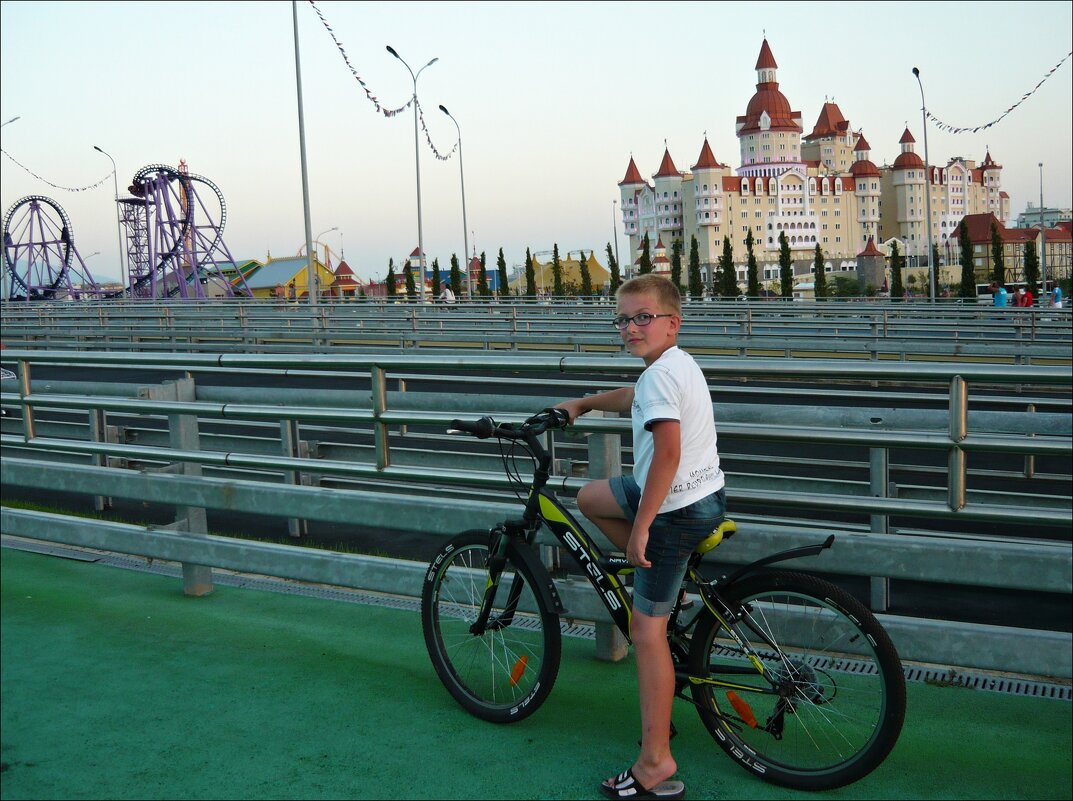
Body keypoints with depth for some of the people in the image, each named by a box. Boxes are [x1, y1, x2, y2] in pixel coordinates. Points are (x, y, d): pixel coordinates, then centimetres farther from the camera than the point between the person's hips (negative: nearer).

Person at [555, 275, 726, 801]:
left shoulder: (660, 373, -20)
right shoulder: (679, 364, 12)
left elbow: (668, 450, -29)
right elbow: (636, 398, 33)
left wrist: (640, 526, -25)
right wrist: (583, 403, 46)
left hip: (678, 510, -10)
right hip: (705, 495, 10)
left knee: (646, 629, -4)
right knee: (590, 497, 25)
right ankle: (661, 586, 22)